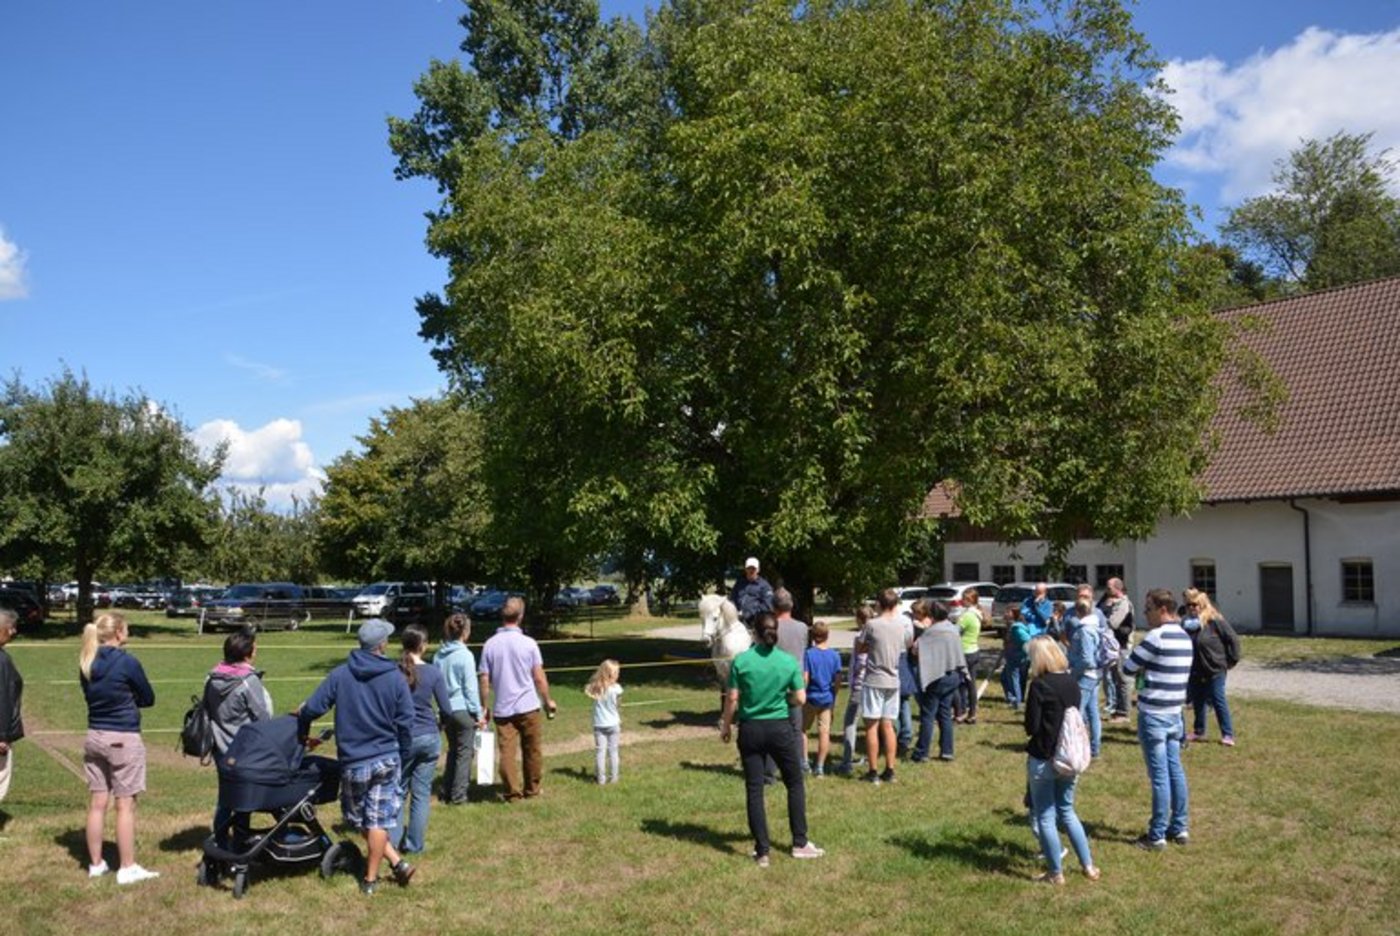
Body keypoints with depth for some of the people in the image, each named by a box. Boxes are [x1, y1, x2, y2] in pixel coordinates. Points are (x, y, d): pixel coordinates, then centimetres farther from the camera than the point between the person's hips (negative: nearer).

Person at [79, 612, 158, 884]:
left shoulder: (87, 663, 4)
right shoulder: (128, 662, -14)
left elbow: (92, 696, 16)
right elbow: (149, 699, -3)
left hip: (95, 737, 6)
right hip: (123, 739, -6)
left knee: (97, 803, 12)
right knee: (125, 805, 0)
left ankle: (96, 864, 20)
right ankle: (127, 868, 5)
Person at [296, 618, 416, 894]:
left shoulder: (340, 674, -6)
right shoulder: (396, 678, -6)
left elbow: (313, 708, -8)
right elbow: (405, 723, -3)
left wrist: (301, 715, 16)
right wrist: (402, 758, 11)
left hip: (352, 761, 0)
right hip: (386, 759, 0)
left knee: (359, 818, 16)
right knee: (379, 819, 8)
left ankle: (397, 863, 14)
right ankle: (371, 878, 15)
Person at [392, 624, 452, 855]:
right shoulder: (434, 673, -8)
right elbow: (446, 710, -4)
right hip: (429, 738, 0)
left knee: (398, 790, 15)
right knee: (422, 793, 9)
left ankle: (394, 840, 15)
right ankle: (415, 844, 15)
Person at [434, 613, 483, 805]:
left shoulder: (438, 655, 5)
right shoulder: (465, 655, -14)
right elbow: (471, 687, -13)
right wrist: (479, 714, -6)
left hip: (446, 710, 6)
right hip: (463, 710, -6)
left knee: (452, 750, 18)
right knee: (464, 753, 4)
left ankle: (446, 792, 23)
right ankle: (458, 795, 6)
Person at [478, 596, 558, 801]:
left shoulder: (490, 645, -3)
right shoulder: (529, 643, -8)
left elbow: (484, 681, -1)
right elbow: (539, 678, -5)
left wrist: (484, 707, 10)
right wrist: (548, 700, 9)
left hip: (502, 709, 1)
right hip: (528, 706, -1)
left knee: (507, 751, 4)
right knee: (531, 750, 13)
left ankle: (512, 792, 4)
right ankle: (531, 788, 24)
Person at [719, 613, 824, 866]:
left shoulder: (741, 661, -8)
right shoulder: (789, 662, -6)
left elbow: (732, 699, -6)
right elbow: (800, 698, -4)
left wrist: (726, 726, 7)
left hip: (750, 729, 0)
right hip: (780, 728, 0)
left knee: (754, 790, 7)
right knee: (795, 784, 17)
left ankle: (762, 851, 10)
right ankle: (800, 843, 22)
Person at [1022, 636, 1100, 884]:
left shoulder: (1039, 685, -17)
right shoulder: (1072, 683, 1)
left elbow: (1031, 727, -15)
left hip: (1043, 759, -6)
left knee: (1045, 817, 7)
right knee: (1067, 811, 22)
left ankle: (1056, 873, 14)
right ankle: (1088, 866, 24)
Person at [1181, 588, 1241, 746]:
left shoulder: (1215, 621, -13)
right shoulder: (1187, 623, 4)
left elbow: (1233, 639, -10)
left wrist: (1231, 660, -8)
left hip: (1215, 670, -6)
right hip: (1195, 671, 6)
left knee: (1218, 701, -1)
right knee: (1198, 702, 15)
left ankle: (1228, 734, 7)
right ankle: (1199, 732, 27)